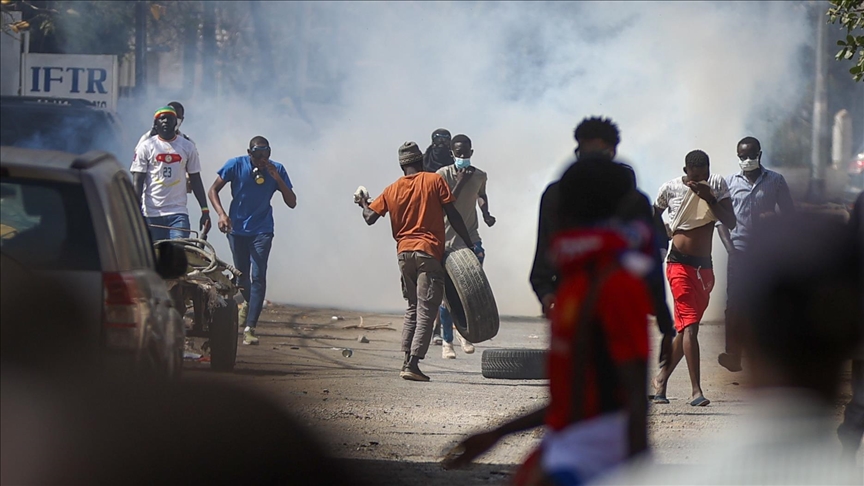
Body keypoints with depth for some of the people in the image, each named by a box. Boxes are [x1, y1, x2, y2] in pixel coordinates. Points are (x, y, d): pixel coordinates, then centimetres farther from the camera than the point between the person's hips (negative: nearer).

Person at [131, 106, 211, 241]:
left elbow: (196, 181, 13)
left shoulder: (188, 147, 9)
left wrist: (205, 211, 7)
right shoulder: (145, 147, 3)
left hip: (179, 213, 1)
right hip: (151, 213, -1)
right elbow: (137, 182, -1)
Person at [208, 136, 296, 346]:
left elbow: (292, 203, -9)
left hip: (262, 231, -1)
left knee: (258, 277, -14)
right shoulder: (236, 165, -11)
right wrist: (221, 214, -20)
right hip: (237, 229, 1)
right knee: (241, 274, 12)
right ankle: (248, 301, 46)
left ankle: (250, 328, -18)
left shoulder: (277, 169, -8)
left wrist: (277, 179, -23)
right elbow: (213, 190, -4)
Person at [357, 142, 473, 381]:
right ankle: (412, 363, -16)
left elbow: (370, 217, 6)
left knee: (413, 309, 17)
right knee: (426, 311, -6)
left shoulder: (391, 190, 8)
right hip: (429, 253, -4)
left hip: (404, 253, 4)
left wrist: (363, 203, 28)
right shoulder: (434, 181, 0)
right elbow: (453, 216, -4)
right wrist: (469, 244, 2)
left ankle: (407, 359, 9)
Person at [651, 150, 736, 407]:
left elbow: (731, 222, -5)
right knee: (689, 325, -16)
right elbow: (654, 215, 19)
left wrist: (709, 199, -16)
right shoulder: (671, 188, -1)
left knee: (686, 328, 12)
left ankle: (662, 378, 30)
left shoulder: (716, 185, 3)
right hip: (680, 263, -4)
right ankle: (695, 390, -21)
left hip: (705, 267, 4)